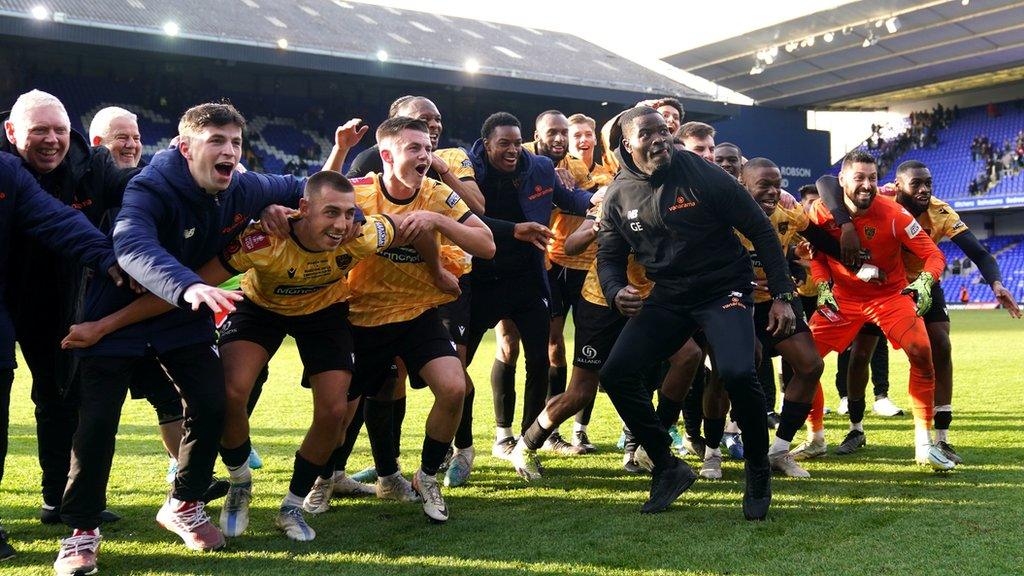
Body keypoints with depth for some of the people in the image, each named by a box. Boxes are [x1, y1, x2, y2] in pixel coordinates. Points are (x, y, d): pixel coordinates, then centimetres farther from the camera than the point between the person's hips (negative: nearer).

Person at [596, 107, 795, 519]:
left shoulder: (704, 175, -11)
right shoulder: (619, 194, 1)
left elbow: (760, 231, -6)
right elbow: (609, 256, 10)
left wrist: (781, 295, -8)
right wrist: (616, 292, -13)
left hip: (724, 290, -4)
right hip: (667, 297, 5)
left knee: (738, 374, -28)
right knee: (616, 374, -9)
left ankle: (758, 474, -1)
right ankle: (668, 469, 9)